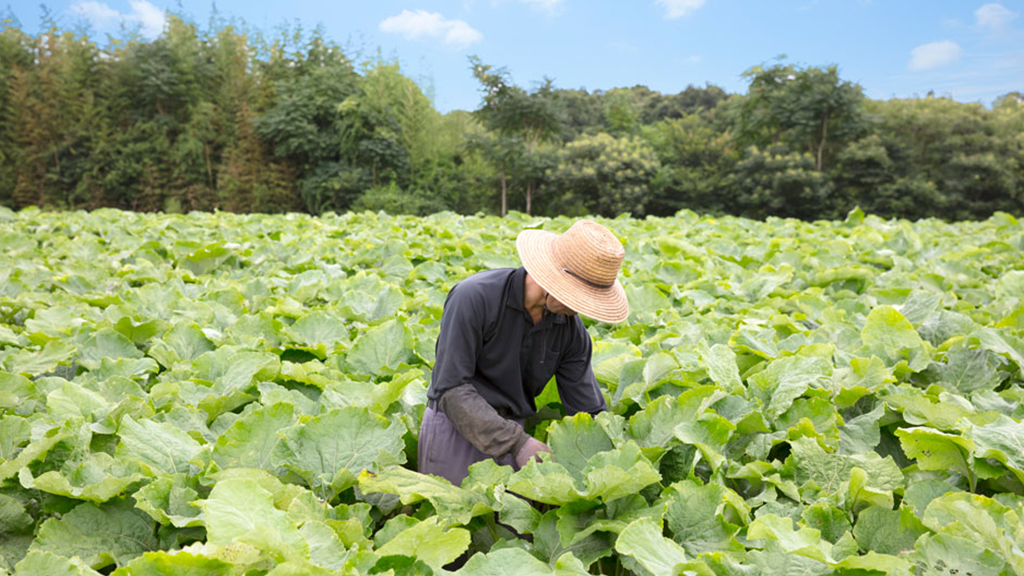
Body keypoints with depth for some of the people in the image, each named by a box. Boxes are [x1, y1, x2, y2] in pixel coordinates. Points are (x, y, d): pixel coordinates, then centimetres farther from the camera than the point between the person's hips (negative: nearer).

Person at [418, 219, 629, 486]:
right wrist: (516, 442, -28)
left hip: (513, 432, 5)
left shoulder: (571, 329, -4)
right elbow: (450, 387, -23)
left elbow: (588, 412, 2)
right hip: (456, 428, -4)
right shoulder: (474, 297, -21)